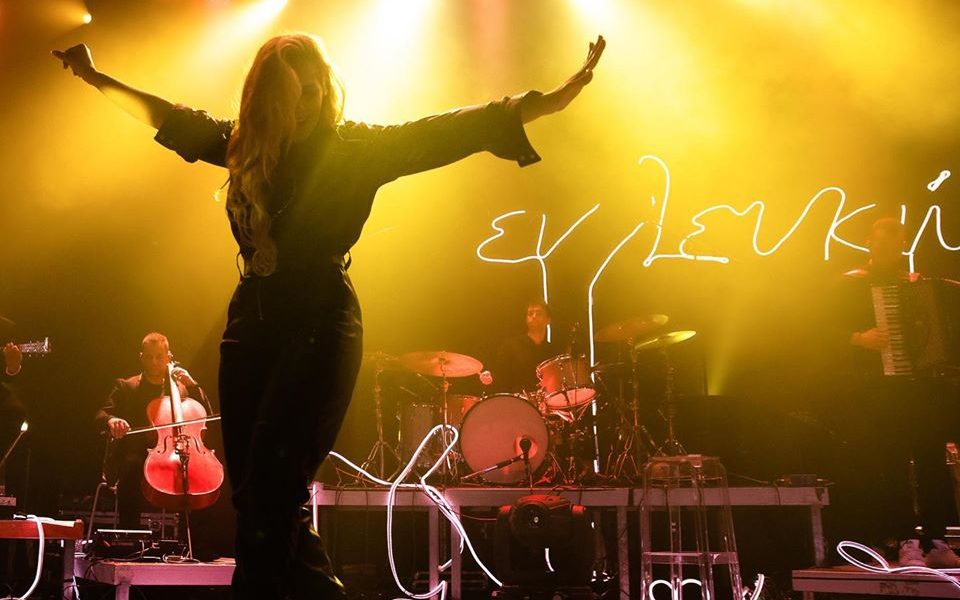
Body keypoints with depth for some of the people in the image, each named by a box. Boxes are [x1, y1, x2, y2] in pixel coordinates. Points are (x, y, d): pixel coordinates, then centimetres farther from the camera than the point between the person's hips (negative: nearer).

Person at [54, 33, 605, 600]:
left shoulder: (357, 147, -3)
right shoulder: (244, 144, 11)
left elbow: (444, 131, -11)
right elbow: (171, 118, 26)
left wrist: (554, 99, -20)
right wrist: (97, 77, 36)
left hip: (321, 324, -5)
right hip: (252, 320, 6)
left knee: (270, 495, -14)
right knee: (253, 495, 6)